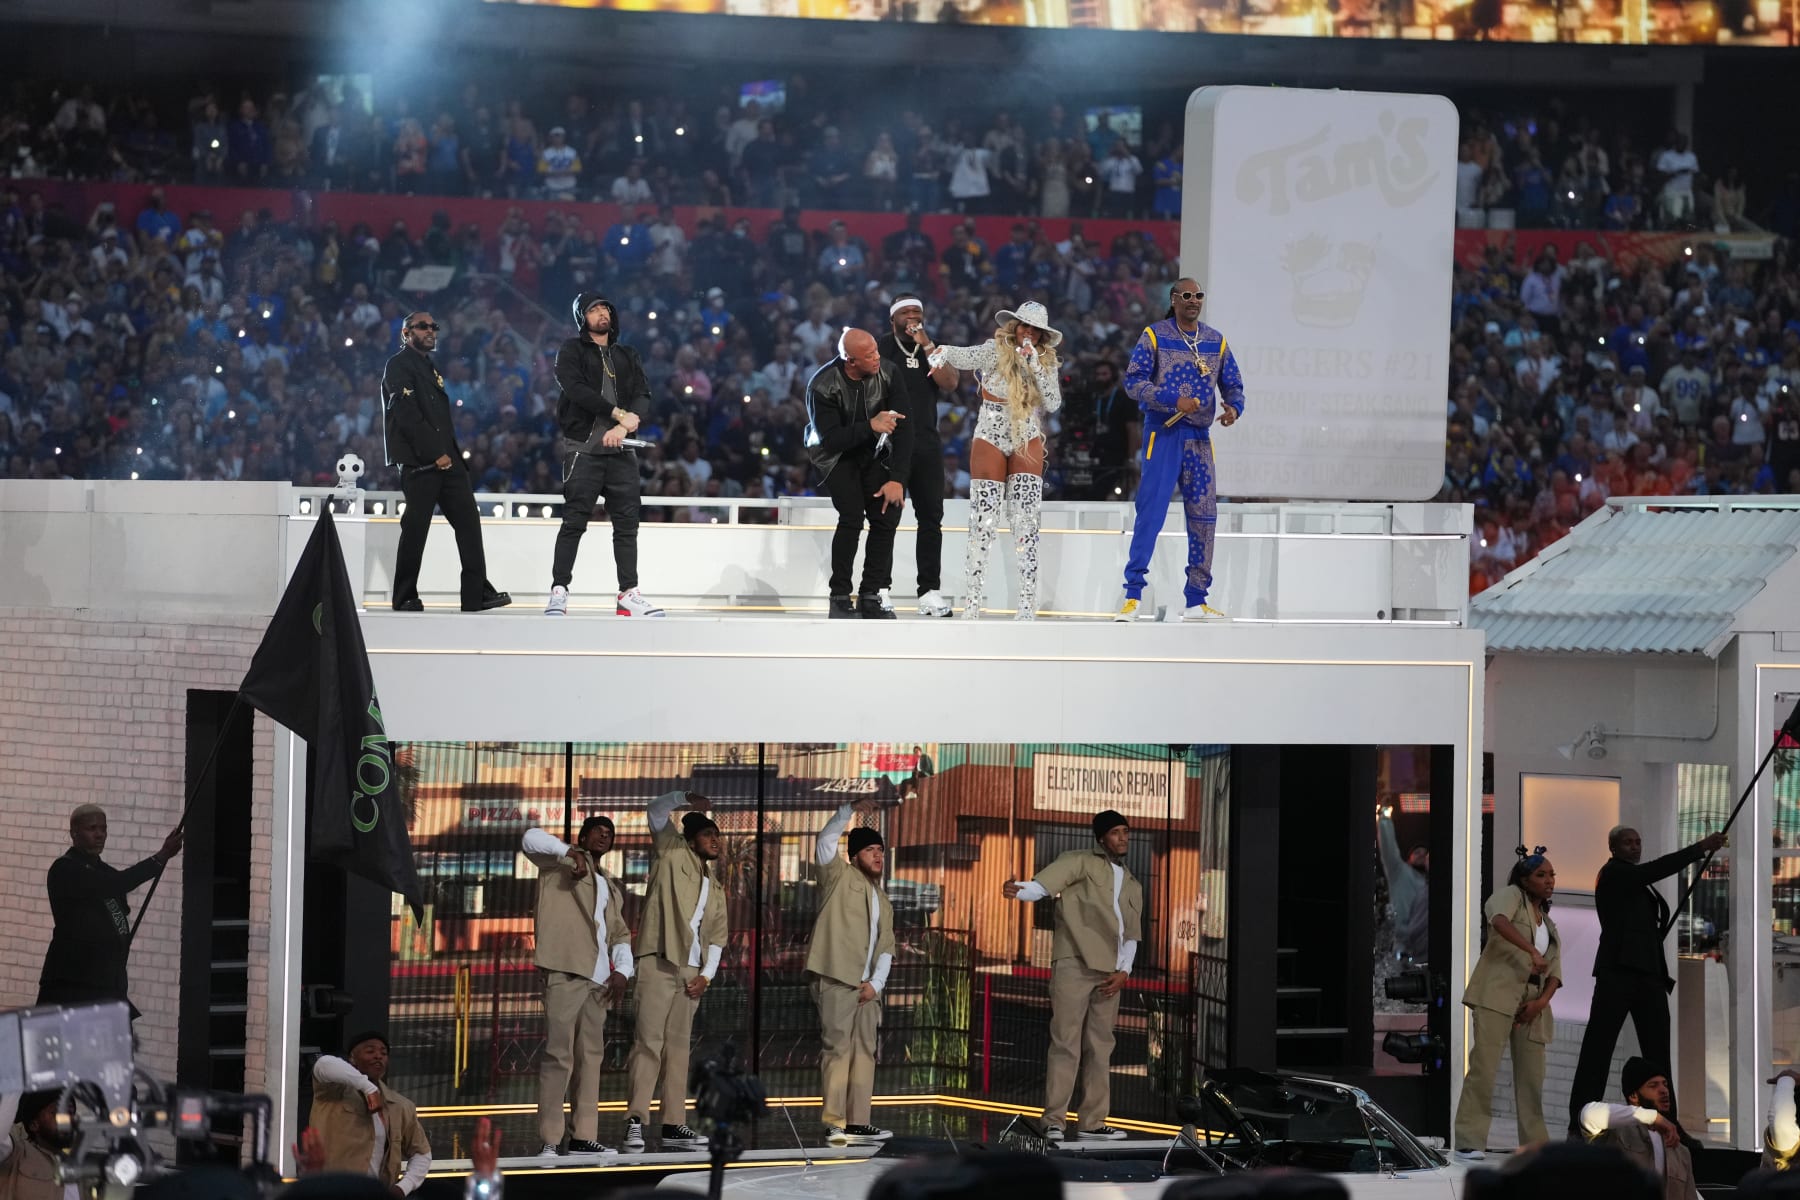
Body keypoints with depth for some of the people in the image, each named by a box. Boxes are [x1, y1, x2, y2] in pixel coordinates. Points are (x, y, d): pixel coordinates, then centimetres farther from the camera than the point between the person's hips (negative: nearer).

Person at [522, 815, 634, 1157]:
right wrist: (568, 853, -22)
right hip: (565, 972, -7)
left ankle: (583, 1135, 10)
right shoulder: (562, 863, 7)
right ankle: (550, 1139, -11)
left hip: (598, 977, 7)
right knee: (559, 1055, -11)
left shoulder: (611, 888, 26)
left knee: (591, 1055, 7)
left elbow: (620, 935, 23)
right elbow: (532, 838, -11)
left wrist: (623, 970, 6)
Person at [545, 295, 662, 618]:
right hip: (583, 448, -5)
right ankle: (559, 592, -5)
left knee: (627, 523, 2)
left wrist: (624, 427, -14)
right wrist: (618, 413, -16)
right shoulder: (572, 352, 4)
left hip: (620, 450, 5)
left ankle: (629, 595, 5)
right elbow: (576, 389, -13)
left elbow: (643, 396, 5)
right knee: (574, 522, -8)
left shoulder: (627, 357, 17)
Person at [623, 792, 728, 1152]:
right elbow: (657, 810, -4)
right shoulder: (672, 855, 5)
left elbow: (718, 936, 17)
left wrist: (706, 975, 4)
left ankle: (674, 1124, 5)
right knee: (649, 1041, -12)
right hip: (659, 962, -7)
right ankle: (636, 1119, -16)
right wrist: (686, 800, -19)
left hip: (690, 970, 7)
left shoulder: (714, 888, 20)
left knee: (678, 1045, 6)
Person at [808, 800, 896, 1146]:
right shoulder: (839, 876, 6)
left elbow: (885, 948, 16)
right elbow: (826, 841, -10)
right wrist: (851, 811, -18)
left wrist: (876, 983, 0)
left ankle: (857, 1123, 3)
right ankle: (834, 1123, -14)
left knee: (864, 1052, 2)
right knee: (837, 1049, -11)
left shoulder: (883, 902, 23)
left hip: (866, 986, 7)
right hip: (836, 978, -7)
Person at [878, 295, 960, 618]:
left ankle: (930, 591, 3)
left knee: (931, 517, 2)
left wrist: (927, 345, -8)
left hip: (926, 443, 4)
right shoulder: (880, 349, 3)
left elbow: (950, 383, -3)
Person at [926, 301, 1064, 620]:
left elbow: (1053, 404, -11)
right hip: (990, 439, -2)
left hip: (1027, 441, 2)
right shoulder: (996, 351, -9)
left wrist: (1035, 367, -20)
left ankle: (1027, 600, -5)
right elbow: (962, 356, -22)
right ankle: (973, 596, 9)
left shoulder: (1046, 360, -1)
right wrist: (939, 353, -43)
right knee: (984, 519, -2)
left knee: (1026, 519, -7)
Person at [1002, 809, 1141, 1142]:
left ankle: (1092, 1123, 9)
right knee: (1066, 1044, -9)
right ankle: (1053, 1122, -11)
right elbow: (1048, 881, -14)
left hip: (1109, 975, 6)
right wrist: (1020, 891, -35)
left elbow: (1132, 935, 21)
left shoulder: (1133, 887, 22)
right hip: (1074, 964, -6)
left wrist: (1124, 971, 4)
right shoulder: (1082, 863, 3)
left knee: (1100, 1048, 6)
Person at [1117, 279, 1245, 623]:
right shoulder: (1155, 336, -1)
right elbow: (1133, 381, -8)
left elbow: (1233, 384, 14)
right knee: (1151, 511, -11)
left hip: (1199, 438, 5)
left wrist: (1233, 407, -10)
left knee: (1204, 516, 4)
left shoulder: (1215, 341, 12)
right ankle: (1132, 596, -9)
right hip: (1163, 435, -5)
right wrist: (1173, 401, -20)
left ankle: (1196, 601, 10)